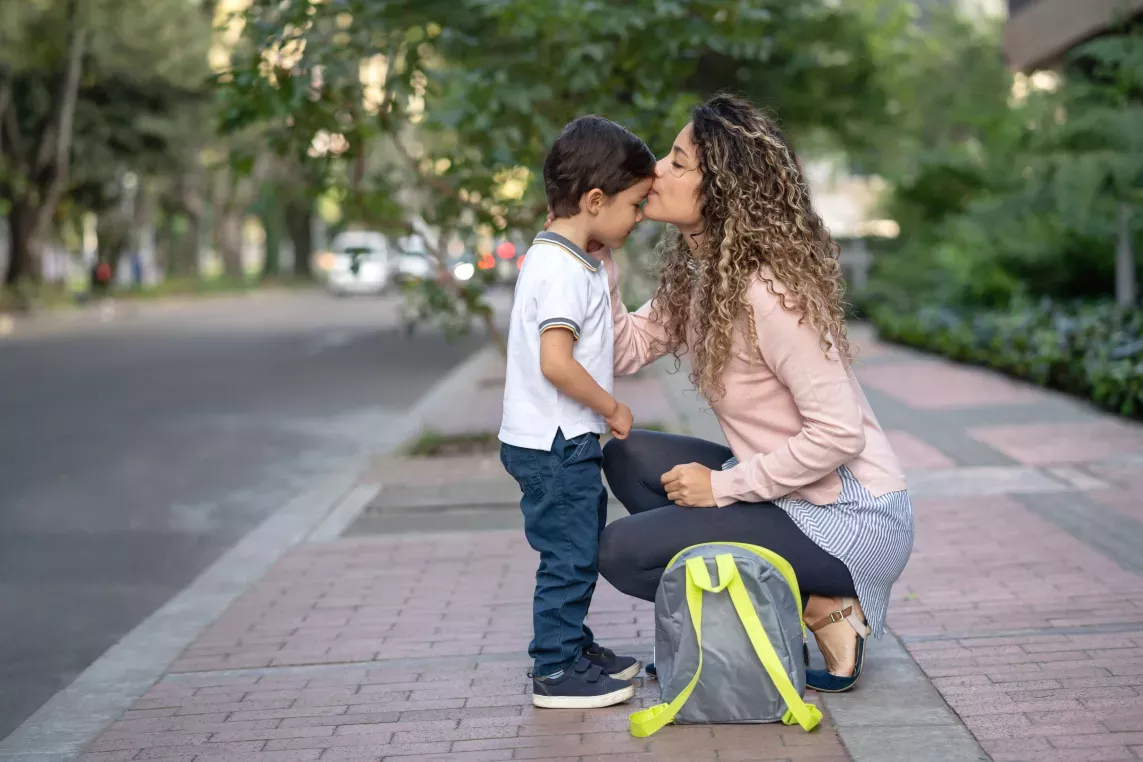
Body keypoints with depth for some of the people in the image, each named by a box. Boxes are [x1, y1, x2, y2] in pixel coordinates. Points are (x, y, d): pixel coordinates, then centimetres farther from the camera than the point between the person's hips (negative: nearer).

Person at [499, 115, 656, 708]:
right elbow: (555, 362, -28)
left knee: (580, 551, 20)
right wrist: (612, 408, -16)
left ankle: (573, 645, 33)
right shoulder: (563, 268, -21)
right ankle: (557, 671, 9)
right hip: (553, 443, -10)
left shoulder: (560, 257, 12)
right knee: (570, 555, -1)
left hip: (564, 441, 10)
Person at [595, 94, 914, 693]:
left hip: (852, 520, -9)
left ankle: (820, 611, -2)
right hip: (791, 495, 9)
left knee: (619, 552, -10)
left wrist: (724, 487, -18)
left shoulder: (769, 292, -24)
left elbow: (838, 433, -25)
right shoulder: (699, 273, 5)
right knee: (627, 457, 4)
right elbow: (627, 351, 1)